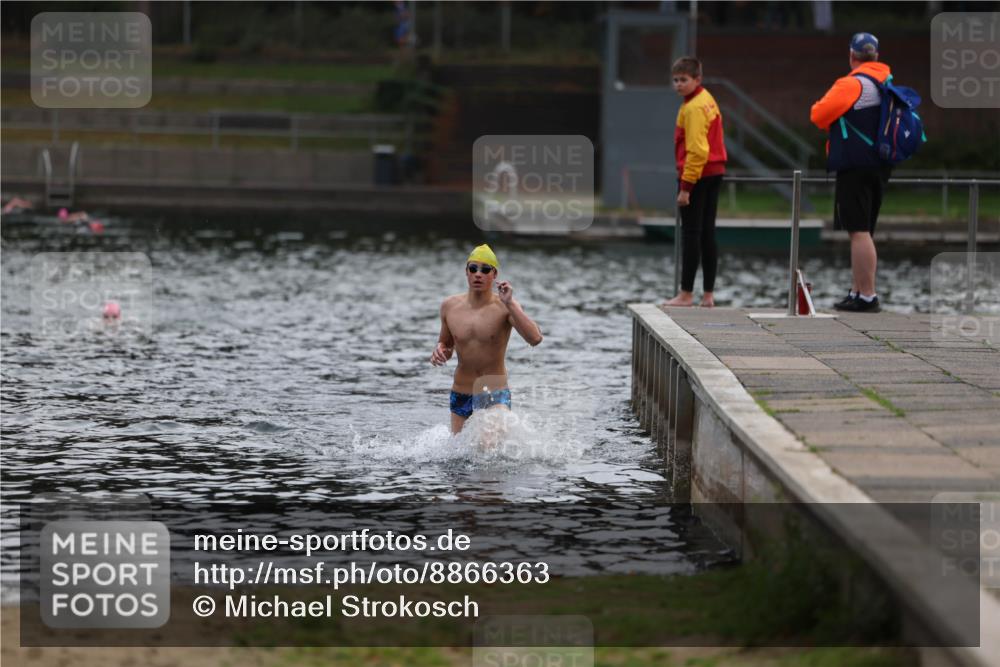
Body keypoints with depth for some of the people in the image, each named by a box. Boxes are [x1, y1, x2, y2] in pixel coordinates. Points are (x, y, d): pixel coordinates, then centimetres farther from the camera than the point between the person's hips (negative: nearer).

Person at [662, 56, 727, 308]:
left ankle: (686, 294, -2)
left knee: (691, 235, -4)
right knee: (707, 234, 10)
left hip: (696, 176, -9)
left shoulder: (693, 108, -16)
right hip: (714, 174, 9)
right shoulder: (708, 100, 14)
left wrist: (686, 186, -20)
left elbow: (696, 150, -21)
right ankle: (708, 294, 13)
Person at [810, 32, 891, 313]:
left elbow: (818, 115, -14)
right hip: (879, 167, 8)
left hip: (855, 167, -8)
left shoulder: (851, 84, -13)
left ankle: (867, 296, -12)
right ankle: (857, 292, 20)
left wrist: (832, 124, 8)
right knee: (863, 233, 15)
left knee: (859, 232, -9)